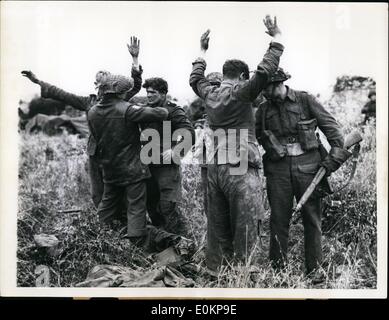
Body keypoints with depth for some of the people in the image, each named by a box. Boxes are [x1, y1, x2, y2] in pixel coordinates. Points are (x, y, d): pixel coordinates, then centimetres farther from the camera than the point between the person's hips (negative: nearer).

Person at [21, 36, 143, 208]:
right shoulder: (89, 101, 10)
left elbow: (136, 85, -12)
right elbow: (63, 95, 13)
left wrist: (135, 59, -21)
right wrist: (39, 82, 13)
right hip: (95, 154, 5)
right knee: (97, 195, 10)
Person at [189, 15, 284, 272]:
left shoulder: (209, 93, 12)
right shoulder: (240, 93, -5)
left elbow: (195, 78, 32)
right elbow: (264, 71, -15)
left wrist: (203, 53, 42)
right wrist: (277, 39, -5)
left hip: (215, 168, 7)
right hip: (240, 169, -7)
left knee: (218, 230, 10)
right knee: (245, 232, -4)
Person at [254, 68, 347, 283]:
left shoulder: (306, 101, 0)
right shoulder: (263, 110, 8)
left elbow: (331, 127, 2)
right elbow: (255, 138, 18)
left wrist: (335, 156, -5)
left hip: (307, 165, -2)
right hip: (278, 168, 2)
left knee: (312, 217, 3)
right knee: (278, 219, 4)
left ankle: (314, 267, 14)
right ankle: (277, 267, 14)